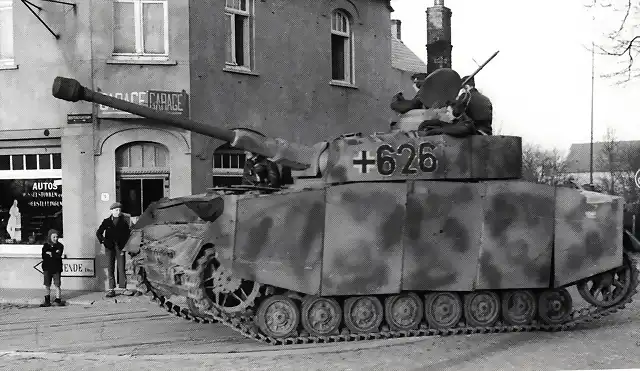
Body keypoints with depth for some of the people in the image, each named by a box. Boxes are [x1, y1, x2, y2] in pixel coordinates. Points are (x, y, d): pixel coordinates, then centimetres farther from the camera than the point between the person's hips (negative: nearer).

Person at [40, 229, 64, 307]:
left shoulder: (60, 246, 3)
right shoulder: (45, 246, 6)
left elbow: (58, 256, -11)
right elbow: (43, 256, -7)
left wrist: (50, 253, -10)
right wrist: (54, 254, -14)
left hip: (56, 268, -1)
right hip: (47, 268, 1)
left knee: (57, 285, 0)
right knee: (47, 285, 4)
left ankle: (58, 300, 7)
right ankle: (47, 301, 12)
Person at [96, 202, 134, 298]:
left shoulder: (123, 221, 6)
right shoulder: (106, 221, 8)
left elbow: (128, 233, 7)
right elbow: (98, 233, 10)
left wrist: (124, 245, -2)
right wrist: (103, 241, -4)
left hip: (120, 247, -1)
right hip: (109, 247, 1)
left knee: (121, 267, -4)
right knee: (110, 268, 1)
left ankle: (123, 288, 0)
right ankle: (111, 289, 3)